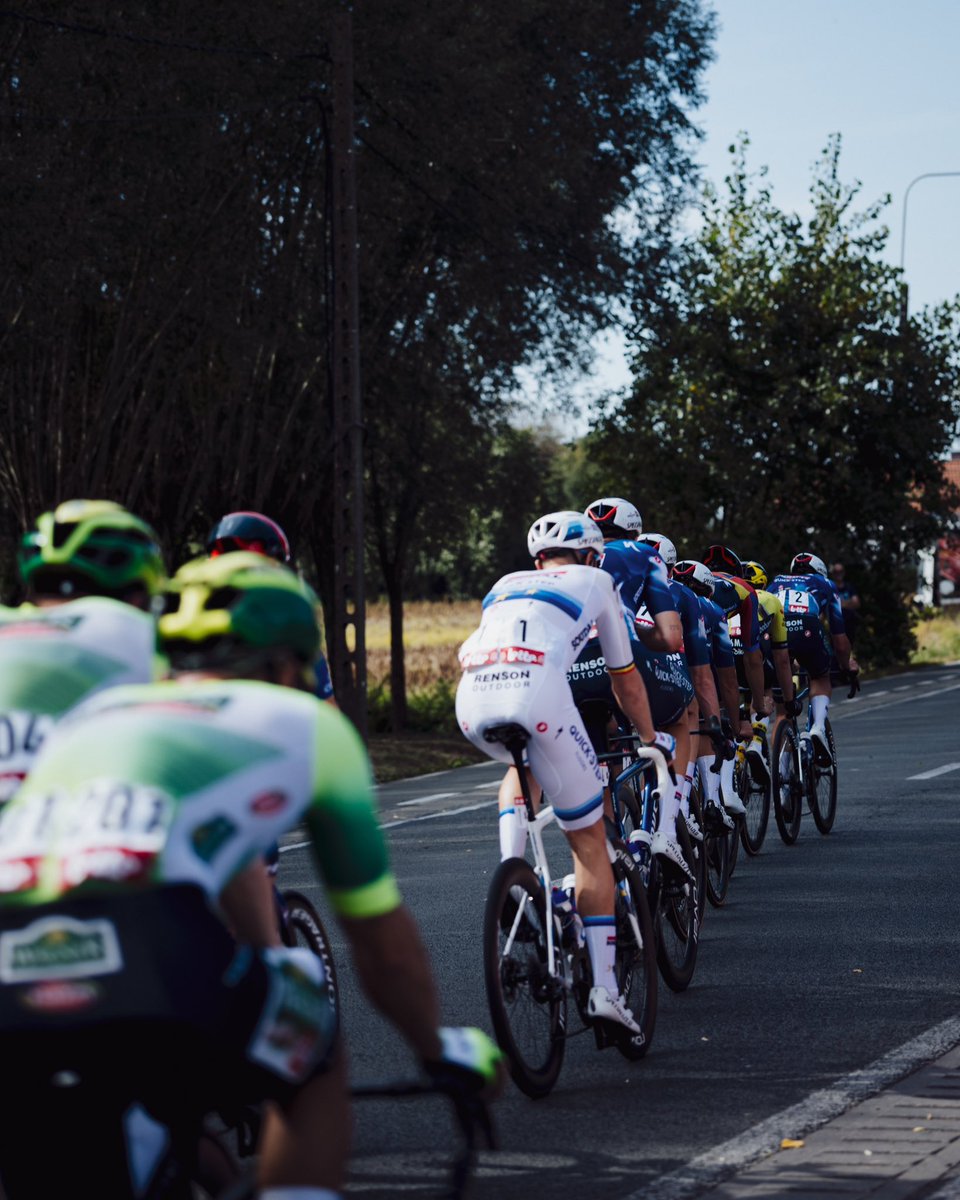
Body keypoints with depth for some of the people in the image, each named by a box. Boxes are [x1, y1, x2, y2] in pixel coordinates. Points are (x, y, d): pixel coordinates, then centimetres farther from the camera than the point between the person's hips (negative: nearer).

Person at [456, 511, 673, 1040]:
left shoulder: (506, 585, 36)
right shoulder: (595, 582, 28)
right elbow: (626, 681, 36)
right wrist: (651, 739, 52)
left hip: (472, 699, 4)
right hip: (536, 689, -4)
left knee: (523, 765, 39)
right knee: (590, 844, 9)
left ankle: (510, 867, 13)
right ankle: (604, 990, 2)